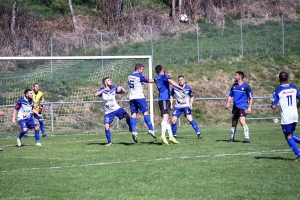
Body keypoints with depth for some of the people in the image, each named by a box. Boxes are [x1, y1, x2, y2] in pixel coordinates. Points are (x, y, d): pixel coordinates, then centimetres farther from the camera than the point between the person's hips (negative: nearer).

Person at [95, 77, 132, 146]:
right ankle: (109, 142, 5)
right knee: (106, 126, -11)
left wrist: (121, 88, -15)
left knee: (127, 116, -21)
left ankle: (131, 129, 2)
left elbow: (124, 91, 7)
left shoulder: (113, 88, 2)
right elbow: (96, 95, -26)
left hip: (117, 108, 2)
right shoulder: (102, 90, -6)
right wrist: (104, 90, -36)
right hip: (108, 112, -1)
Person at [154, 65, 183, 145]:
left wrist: (167, 76, 44)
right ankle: (163, 135, -38)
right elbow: (171, 81, -21)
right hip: (164, 99, -9)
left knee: (167, 119, 14)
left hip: (161, 100, 9)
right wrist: (180, 87, -28)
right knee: (165, 117, -22)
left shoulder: (156, 78, 18)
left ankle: (171, 136, 17)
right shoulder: (163, 76, -5)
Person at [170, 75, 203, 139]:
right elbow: (171, 95, 11)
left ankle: (198, 133, -17)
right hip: (177, 107, 3)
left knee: (190, 119, -21)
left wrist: (191, 104, -12)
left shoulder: (188, 88, -10)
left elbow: (192, 96, 4)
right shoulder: (174, 88, -6)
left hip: (186, 106, -3)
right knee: (173, 121, -5)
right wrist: (171, 104, 2)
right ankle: (174, 135, 14)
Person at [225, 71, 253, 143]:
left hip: (243, 107, -6)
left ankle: (247, 138, -23)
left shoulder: (246, 86, -6)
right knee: (234, 123, 13)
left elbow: (251, 97, -3)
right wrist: (228, 102, 3)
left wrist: (249, 107, -12)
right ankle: (232, 138, 25)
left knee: (242, 121, -22)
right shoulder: (234, 86, 10)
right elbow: (230, 95, 21)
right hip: (235, 107, 6)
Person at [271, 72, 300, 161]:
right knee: (291, 134, 22)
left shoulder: (277, 91, -8)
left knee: (288, 136, 6)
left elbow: (273, 106, -12)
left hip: (286, 117, -5)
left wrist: (272, 106, 11)